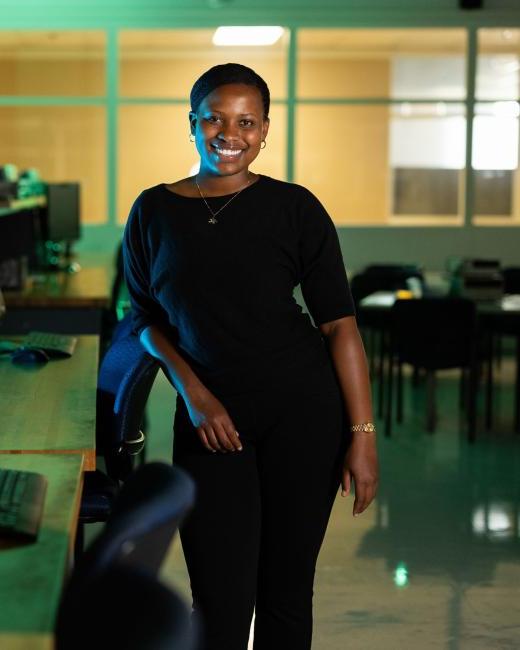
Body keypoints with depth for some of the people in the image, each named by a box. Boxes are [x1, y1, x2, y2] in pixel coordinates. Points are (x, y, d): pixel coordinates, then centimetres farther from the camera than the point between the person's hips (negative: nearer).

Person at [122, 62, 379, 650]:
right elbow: (145, 319, 12)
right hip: (210, 418, 1)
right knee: (220, 603, -2)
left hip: (303, 408, -1)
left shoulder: (293, 207, -2)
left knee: (286, 591, 6)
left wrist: (362, 434, -9)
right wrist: (193, 392, -5)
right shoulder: (153, 212, 4)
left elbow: (339, 323, -3)